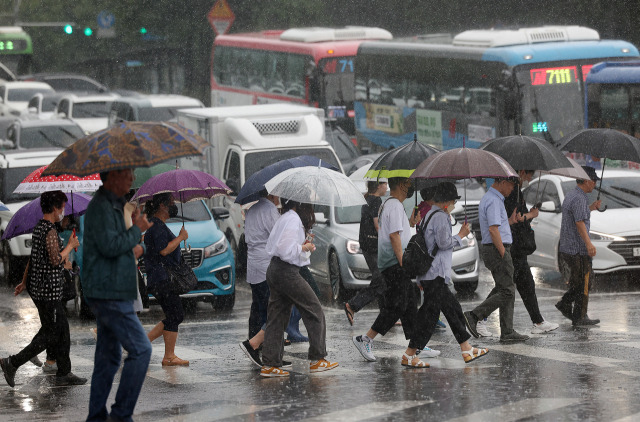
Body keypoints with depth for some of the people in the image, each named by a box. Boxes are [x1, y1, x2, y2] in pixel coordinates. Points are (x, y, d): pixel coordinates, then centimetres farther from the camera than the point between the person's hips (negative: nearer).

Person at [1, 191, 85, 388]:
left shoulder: (38, 228, 12)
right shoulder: (50, 231, -18)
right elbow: (56, 260, -22)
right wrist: (70, 246, -10)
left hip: (38, 288, 10)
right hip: (48, 291, -10)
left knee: (62, 329, 15)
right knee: (51, 334, -5)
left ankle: (64, 373, 18)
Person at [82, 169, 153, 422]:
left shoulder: (113, 205, 18)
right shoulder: (101, 206, -15)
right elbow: (109, 246, -24)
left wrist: (131, 251, 10)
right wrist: (137, 230, -12)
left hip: (110, 293, 11)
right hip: (108, 294, -11)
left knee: (109, 357, 12)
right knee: (140, 349, -11)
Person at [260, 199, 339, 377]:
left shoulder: (283, 218, 16)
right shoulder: (294, 219, -14)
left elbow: (270, 246, 19)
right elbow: (286, 250, -22)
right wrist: (304, 248, -6)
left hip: (274, 269, 10)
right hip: (287, 272, -10)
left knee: (277, 316, 9)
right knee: (314, 310, 2)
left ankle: (270, 365, 6)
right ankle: (317, 359, 4)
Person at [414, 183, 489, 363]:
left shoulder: (429, 215, 20)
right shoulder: (441, 217, -12)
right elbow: (443, 243, -19)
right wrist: (461, 235, -3)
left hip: (428, 273, 11)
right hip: (436, 274, -11)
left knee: (453, 309, 13)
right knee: (429, 313, -10)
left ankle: (466, 349, 16)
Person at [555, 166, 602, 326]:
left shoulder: (570, 196, 14)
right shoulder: (579, 199, -17)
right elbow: (579, 223, -27)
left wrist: (591, 208, 26)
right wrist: (588, 243, -35)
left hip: (566, 247, 10)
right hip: (577, 249, -10)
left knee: (587, 279, 18)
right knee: (583, 283, -2)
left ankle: (565, 304, 13)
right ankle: (579, 318, 2)